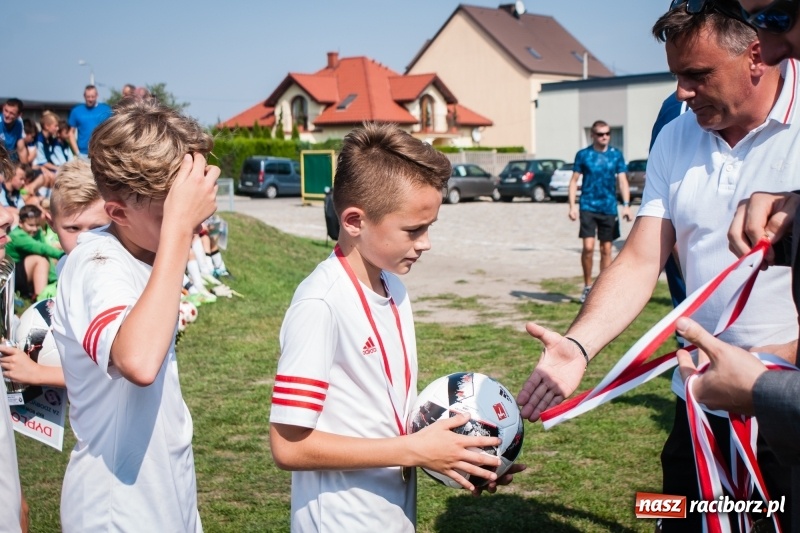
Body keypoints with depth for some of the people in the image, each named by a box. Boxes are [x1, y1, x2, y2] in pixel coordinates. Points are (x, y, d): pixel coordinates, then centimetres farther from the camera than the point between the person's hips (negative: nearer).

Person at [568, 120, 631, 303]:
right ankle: (587, 286, 5)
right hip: (588, 207, -2)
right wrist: (572, 206, -4)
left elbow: (622, 180, 3)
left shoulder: (616, 155, 6)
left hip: (609, 208, 2)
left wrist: (626, 205, -9)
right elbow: (574, 181, 4)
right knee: (588, 247, -11)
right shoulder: (583, 155, 2)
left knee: (606, 249, 6)